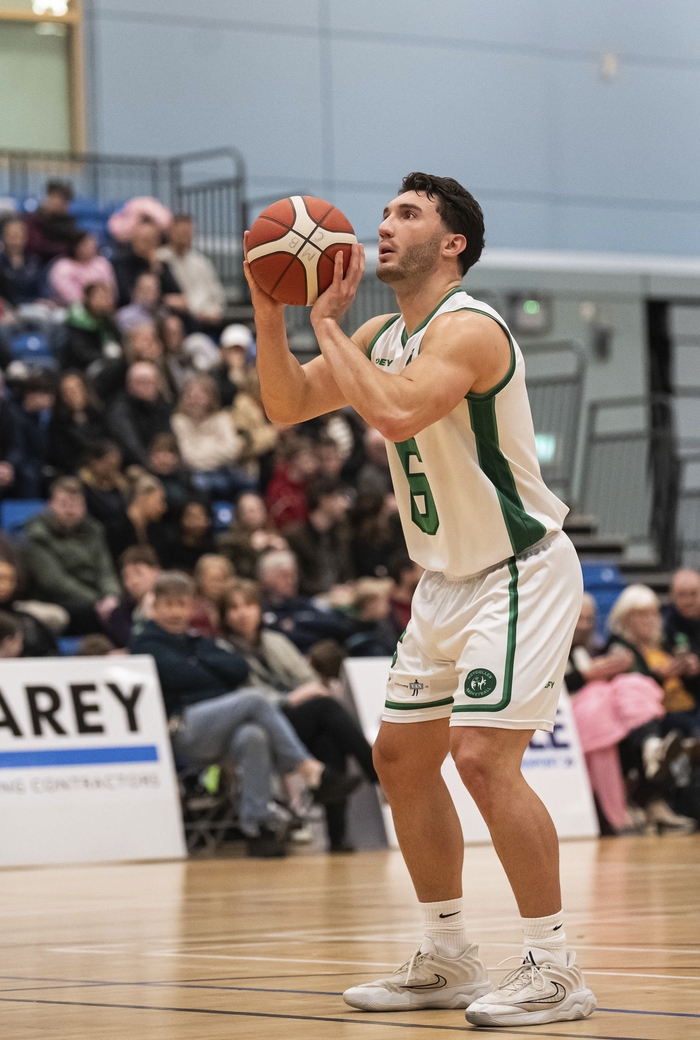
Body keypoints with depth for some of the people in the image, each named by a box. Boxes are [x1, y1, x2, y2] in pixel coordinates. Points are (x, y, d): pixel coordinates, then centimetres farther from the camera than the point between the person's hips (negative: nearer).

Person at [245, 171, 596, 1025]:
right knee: (402, 757, 12)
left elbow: (397, 413, -36)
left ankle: (554, 970, -12)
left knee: (483, 757, -19)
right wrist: (269, 311, -7)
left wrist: (326, 324, -25)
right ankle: (447, 960, 22)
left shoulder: (468, 329, -20)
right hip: (448, 578, 10)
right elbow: (287, 405, 7)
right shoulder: (383, 336, 9)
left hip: (520, 572, -10)